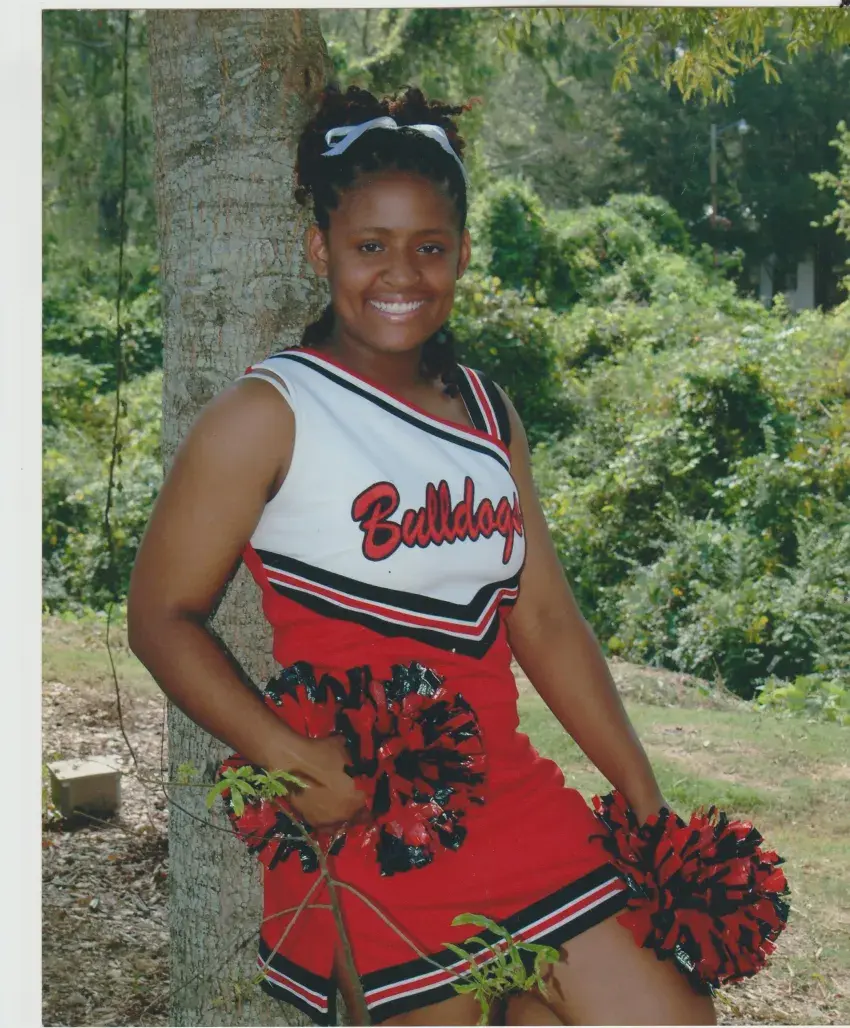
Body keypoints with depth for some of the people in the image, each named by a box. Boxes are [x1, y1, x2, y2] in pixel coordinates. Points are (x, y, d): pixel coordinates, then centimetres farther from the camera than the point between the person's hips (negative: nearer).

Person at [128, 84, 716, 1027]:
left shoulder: (487, 411, 11)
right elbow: (160, 614, -6)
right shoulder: (268, 415, -5)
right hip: (361, 818, -5)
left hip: (512, 794, 5)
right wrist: (288, 758, -18)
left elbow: (546, 620, 12)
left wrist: (647, 804, 10)